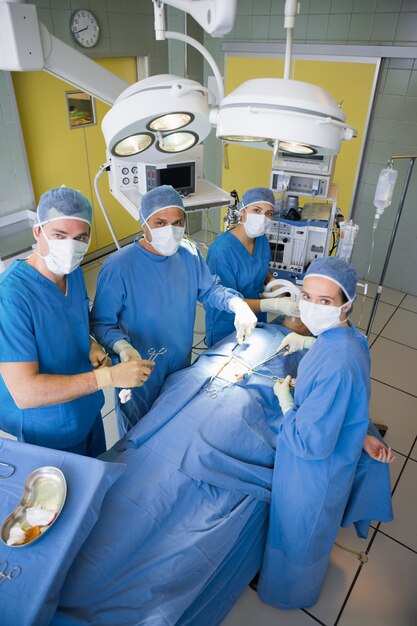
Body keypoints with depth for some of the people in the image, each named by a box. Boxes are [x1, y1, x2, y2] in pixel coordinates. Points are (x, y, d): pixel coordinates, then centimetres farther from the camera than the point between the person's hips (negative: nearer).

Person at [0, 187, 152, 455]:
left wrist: (91, 346, -9)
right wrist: (109, 376, -34)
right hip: (48, 436, -7)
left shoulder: (75, 273, -6)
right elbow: (24, 392, -32)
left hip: (89, 413, 7)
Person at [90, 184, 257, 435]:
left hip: (182, 367, 5)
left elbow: (209, 290, 4)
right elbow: (101, 322, -19)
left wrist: (237, 303, -16)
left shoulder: (189, 254, -9)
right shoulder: (119, 266, -26)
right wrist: (121, 346, -38)